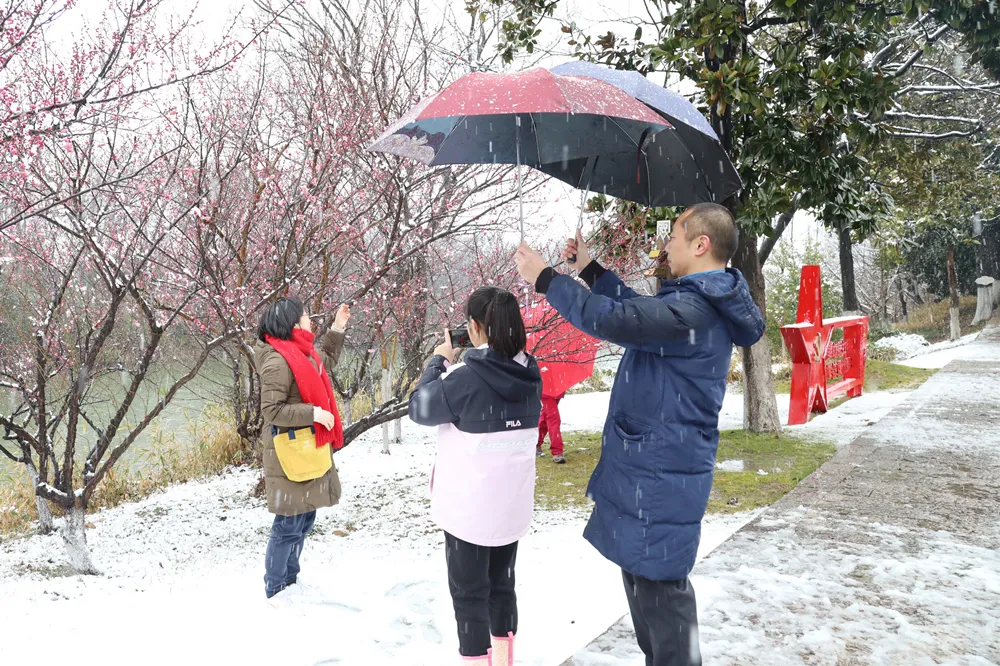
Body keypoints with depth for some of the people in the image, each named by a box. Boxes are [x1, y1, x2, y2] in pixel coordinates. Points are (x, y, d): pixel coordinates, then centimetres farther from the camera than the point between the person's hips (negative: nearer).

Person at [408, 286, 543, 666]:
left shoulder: (465, 377, -20)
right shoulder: (528, 373, -2)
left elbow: (420, 408, -5)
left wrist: (439, 361, 5)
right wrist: (459, 364, 10)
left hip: (469, 505, -6)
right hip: (513, 502, 6)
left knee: (468, 592, 7)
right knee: (502, 583, 20)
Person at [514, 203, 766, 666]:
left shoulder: (693, 309, -22)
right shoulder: (700, 302, 10)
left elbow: (614, 320, -31)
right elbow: (638, 311, 22)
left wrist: (545, 279, -19)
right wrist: (589, 270, 21)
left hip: (661, 475, -11)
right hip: (650, 465, 11)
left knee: (658, 585, 0)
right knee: (644, 574, 23)